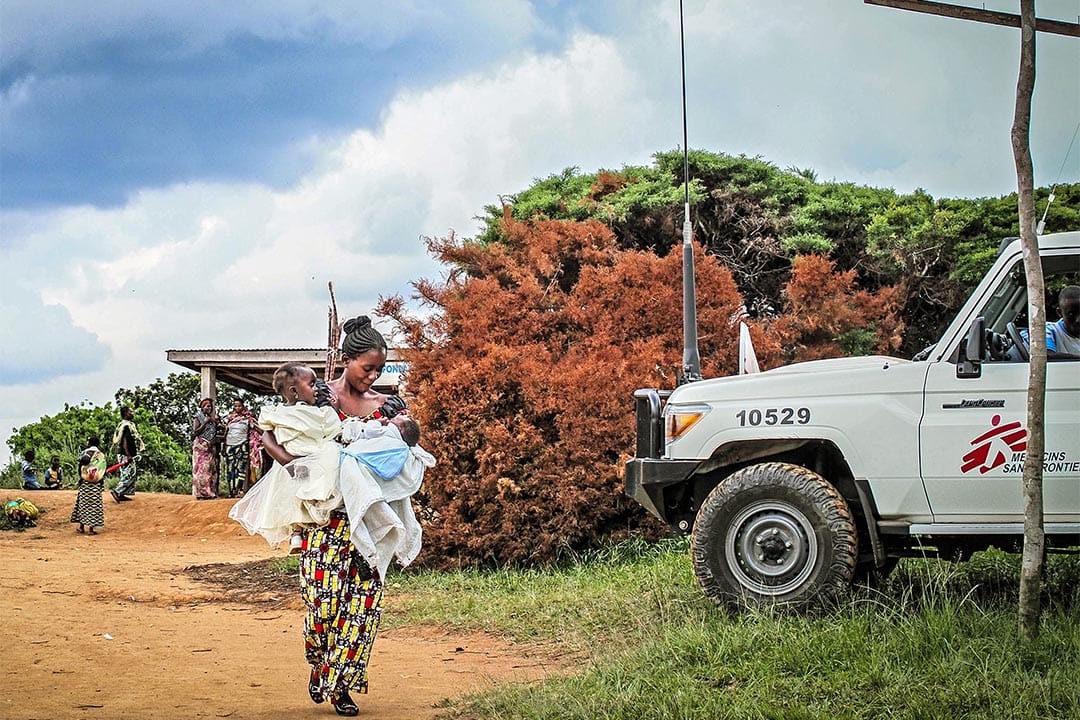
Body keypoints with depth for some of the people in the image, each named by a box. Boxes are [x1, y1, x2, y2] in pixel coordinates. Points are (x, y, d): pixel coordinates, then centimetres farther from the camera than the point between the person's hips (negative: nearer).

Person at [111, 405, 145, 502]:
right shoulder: (127, 425, -16)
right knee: (129, 475, -10)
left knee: (126, 475, 14)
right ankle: (116, 491, -13)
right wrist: (128, 456, -25)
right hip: (125, 455, -11)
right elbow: (124, 441, -22)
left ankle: (121, 494, 15)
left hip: (123, 454, 11)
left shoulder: (123, 424, 16)